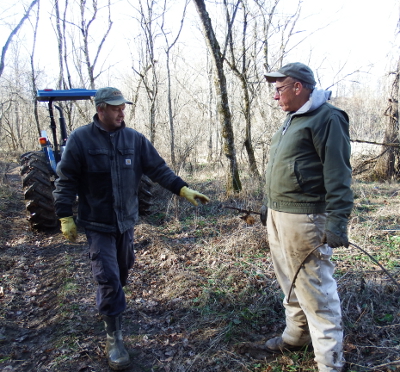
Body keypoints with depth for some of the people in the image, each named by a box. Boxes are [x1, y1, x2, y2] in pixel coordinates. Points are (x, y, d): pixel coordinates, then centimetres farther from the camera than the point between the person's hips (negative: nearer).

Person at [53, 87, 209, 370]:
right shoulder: (80, 139, -10)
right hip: (97, 223, -4)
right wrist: (65, 216, -8)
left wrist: (183, 189, -13)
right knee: (109, 278, -6)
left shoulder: (135, 139, -1)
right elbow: (66, 181, -6)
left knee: (122, 271, 21)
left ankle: (107, 304, 50)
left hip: (126, 220, 4)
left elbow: (158, 169, -3)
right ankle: (114, 337, 10)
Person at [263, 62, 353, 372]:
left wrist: (337, 222, -24)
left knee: (315, 290, -1)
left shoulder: (326, 118, -12)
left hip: (304, 219, -10)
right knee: (290, 283, 21)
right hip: (278, 215, 10)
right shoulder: (292, 119, 17)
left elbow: (338, 174, -19)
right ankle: (296, 336, 39)